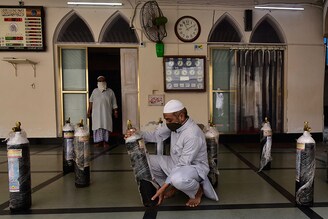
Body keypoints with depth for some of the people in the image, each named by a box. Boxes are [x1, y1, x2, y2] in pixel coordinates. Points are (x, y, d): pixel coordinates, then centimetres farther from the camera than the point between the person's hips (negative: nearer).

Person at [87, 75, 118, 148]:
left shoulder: (110, 91, 9)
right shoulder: (94, 91, 12)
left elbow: (114, 103, 7)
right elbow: (91, 102, 10)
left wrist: (115, 111, 0)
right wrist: (89, 111, 5)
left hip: (107, 113, 0)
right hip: (96, 113, 1)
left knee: (106, 127, -1)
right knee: (97, 126, -3)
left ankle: (105, 142, 5)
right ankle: (98, 141, 3)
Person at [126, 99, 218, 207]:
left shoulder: (192, 135, -31)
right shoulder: (175, 124, -8)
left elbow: (183, 165, -30)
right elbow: (156, 135, 1)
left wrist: (164, 187, -30)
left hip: (195, 167, -7)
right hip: (176, 163, 8)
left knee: (178, 178, -41)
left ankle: (197, 191, -5)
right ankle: (172, 186, 11)